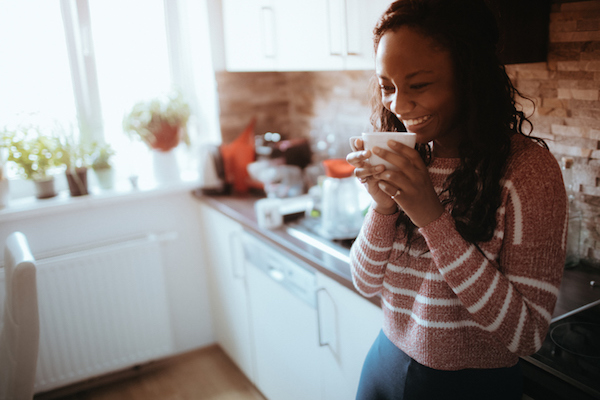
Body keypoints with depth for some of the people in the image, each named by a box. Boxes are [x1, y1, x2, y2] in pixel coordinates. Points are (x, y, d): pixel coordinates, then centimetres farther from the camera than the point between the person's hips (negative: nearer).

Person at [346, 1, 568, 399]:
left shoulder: (527, 168, -19)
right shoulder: (405, 163, -5)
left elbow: (526, 334, -22)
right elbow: (368, 283, -2)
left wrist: (434, 220, -30)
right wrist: (383, 205, -20)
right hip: (386, 366, 5)